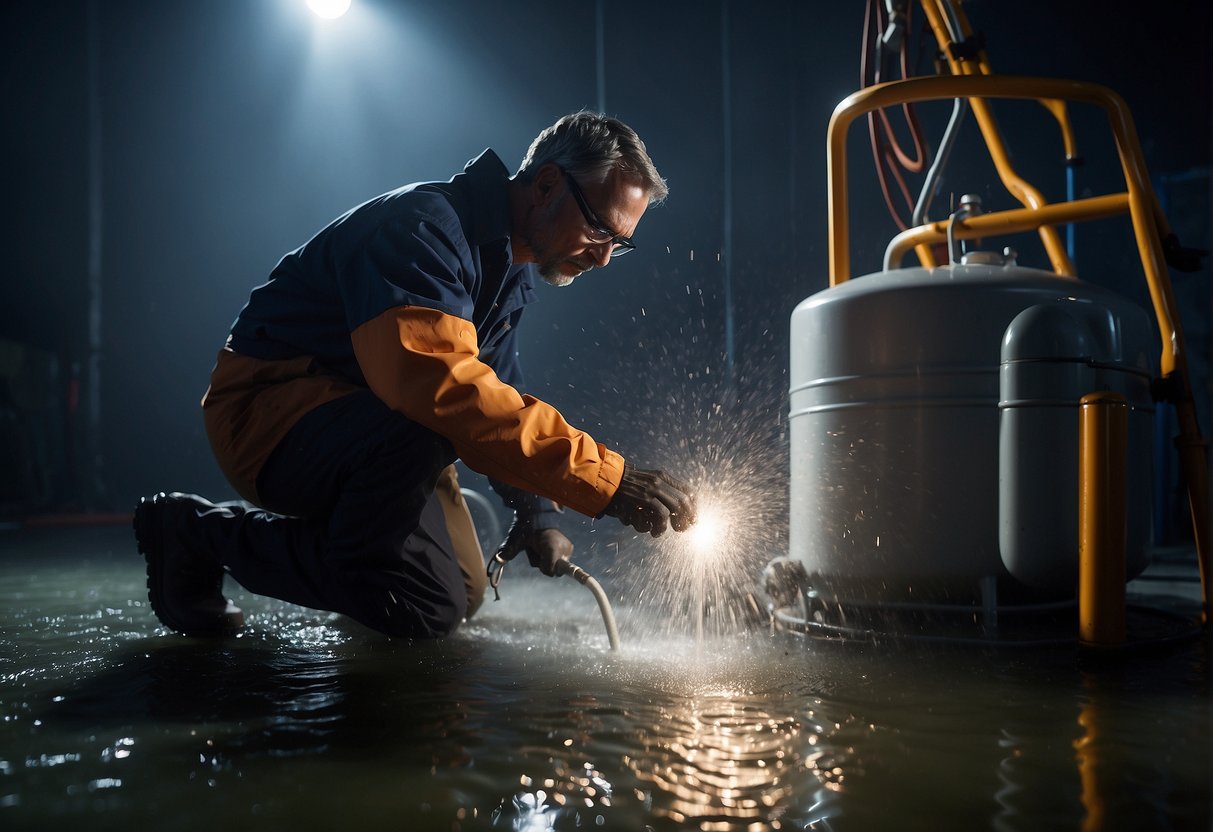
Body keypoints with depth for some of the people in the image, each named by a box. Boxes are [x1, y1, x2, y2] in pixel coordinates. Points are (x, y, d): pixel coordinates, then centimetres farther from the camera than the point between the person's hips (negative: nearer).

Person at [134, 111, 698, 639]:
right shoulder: (423, 225, -25)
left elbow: (497, 397, 16)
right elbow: (442, 383, -43)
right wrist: (608, 480, -43)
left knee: (463, 595, 14)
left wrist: (536, 512, 2)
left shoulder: (513, 273, 7)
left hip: (372, 431, 10)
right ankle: (205, 530, -10)